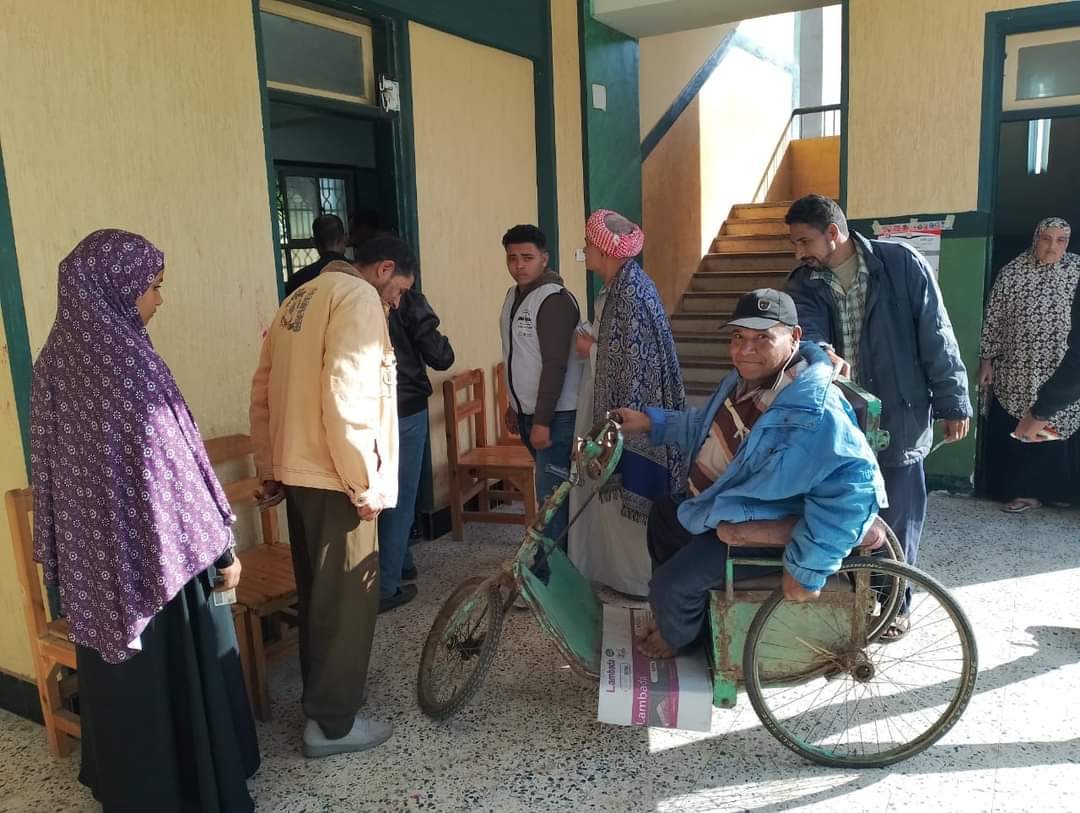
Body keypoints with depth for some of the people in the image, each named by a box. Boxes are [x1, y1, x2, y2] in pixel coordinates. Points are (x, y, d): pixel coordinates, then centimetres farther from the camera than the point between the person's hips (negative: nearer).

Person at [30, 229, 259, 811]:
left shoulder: (55, 359, 2)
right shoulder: (126, 359, -22)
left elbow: (52, 462, 10)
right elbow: (169, 467, -20)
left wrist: (64, 552, 20)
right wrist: (220, 546, -11)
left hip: (90, 554, 8)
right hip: (157, 553, -8)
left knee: (120, 679, 21)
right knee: (182, 677, 10)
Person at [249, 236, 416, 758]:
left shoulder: (301, 298, 16)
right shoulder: (358, 299, -12)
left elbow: (263, 391, 18)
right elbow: (346, 395, -24)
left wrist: (270, 469, 22)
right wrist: (365, 482, -18)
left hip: (297, 472, 9)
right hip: (333, 478, -9)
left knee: (316, 595, 20)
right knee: (347, 599, 3)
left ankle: (319, 700, 34)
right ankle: (333, 723, 14)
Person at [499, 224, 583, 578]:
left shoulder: (555, 300, -17)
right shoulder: (513, 296, 11)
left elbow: (555, 365, -21)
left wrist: (542, 421, -22)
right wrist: (514, 405, 21)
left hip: (556, 415, -9)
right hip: (529, 412, 9)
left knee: (551, 496, -6)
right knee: (552, 492, 16)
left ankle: (548, 575, 2)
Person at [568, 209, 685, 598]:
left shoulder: (631, 291, -19)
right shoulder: (615, 287, 10)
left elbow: (632, 358, -24)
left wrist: (591, 349, -13)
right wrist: (593, 342, 1)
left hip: (631, 409, -10)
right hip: (611, 403, 10)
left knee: (631, 490, 1)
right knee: (616, 489, 17)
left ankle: (640, 577, 15)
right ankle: (620, 568, 29)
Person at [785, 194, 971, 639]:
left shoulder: (902, 264, -8)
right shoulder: (804, 285, -1)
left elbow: (936, 337, -5)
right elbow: (807, 337, -19)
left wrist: (953, 402, -4)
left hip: (899, 416, -2)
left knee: (897, 517, 9)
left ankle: (895, 602, 29)